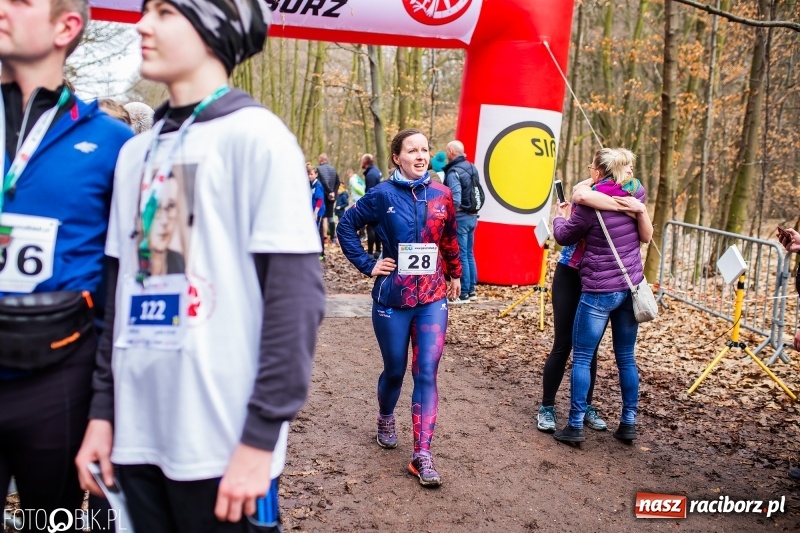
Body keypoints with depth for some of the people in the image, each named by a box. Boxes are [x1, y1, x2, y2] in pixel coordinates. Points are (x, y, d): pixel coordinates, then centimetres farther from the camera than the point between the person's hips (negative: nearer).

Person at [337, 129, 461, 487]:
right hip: (392, 298, -1)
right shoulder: (382, 195, -6)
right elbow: (346, 226, 2)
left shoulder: (441, 195, 1)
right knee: (395, 369, 13)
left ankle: (422, 454, 2)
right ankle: (385, 419, 43)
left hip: (433, 298, 2)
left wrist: (455, 274, 22)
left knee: (427, 373, -3)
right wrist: (368, 265, -3)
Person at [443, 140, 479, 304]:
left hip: (460, 217, -9)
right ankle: (471, 290, 21)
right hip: (472, 216, 9)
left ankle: (463, 294, 2)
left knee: (460, 256, -3)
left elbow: (455, 201, -25)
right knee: (469, 254, 15)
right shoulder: (472, 168, 10)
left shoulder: (454, 172, -16)